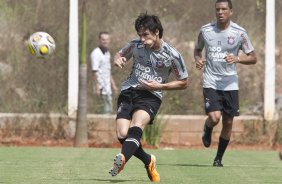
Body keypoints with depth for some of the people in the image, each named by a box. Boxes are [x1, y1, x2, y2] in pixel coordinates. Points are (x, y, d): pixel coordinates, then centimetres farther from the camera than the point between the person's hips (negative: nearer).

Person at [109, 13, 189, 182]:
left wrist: (160, 86, -10)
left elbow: (184, 83, 4)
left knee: (136, 128, -31)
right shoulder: (135, 45, 1)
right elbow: (120, 55, 22)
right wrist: (118, 60, -5)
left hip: (151, 96, -4)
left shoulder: (172, 55, -7)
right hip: (129, 92, 4)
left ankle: (122, 159, -55)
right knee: (122, 135, -12)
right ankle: (148, 161, 13)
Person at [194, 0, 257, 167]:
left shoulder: (239, 33, -5)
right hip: (211, 82, -1)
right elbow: (198, 49, 17)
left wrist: (237, 59, -19)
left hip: (230, 84, 1)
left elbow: (253, 58, 0)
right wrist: (198, 59, -5)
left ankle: (219, 158, 21)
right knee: (214, 117, -19)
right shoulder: (206, 31, -1)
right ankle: (207, 130, 19)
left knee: (228, 122, 4)